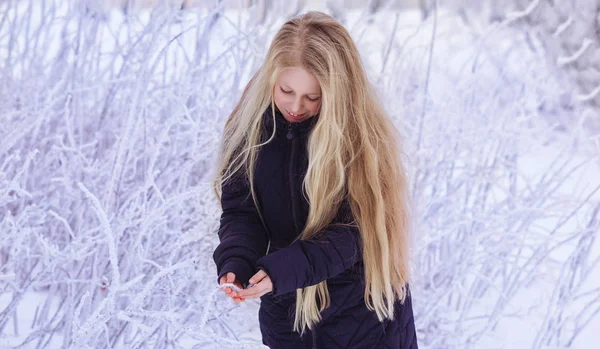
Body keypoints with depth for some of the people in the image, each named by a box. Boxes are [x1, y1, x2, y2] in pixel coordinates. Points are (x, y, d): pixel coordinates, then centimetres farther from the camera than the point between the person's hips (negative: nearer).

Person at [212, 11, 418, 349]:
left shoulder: (362, 135, -19)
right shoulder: (251, 124, -9)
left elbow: (356, 231, -22)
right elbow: (240, 210, -7)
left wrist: (283, 268, -36)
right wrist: (235, 263, -28)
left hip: (363, 311, -3)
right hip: (286, 309, 4)